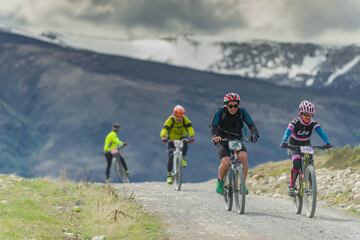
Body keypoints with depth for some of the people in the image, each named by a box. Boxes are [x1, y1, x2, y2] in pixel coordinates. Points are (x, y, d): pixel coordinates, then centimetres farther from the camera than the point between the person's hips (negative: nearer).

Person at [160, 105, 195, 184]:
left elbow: (190, 128, -33)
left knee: (185, 144, -34)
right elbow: (165, 129, -37)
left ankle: (183, 159, -12)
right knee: (171, 156, -12)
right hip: (172, 139, -1)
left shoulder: (185, 119, -20)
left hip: (182, 138, 1)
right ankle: (169, 175, -3)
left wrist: (191, 137, -52)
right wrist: (163, 137, -56)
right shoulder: (170, 120, -24)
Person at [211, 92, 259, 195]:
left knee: (243, 156, -29)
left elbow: (251, 124, -16)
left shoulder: (242, 112, -9)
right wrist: (214, 136, -42)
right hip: (222, 141, -2)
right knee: (226, 162, -27)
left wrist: (254, 134, -37)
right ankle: (220, 182, 2)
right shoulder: (220, 112, -13)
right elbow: (213, 126, -21)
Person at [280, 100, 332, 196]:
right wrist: (284, 142, -56)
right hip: (294, 146, -3)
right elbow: (287, 133, -36)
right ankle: (291, 186, -15)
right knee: (297, 163, -29)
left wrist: (327, 142, -48)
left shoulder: (314, 123, -15)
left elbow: (321, 132, -30)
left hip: (306, 146, 3)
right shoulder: (295, 123, -22)